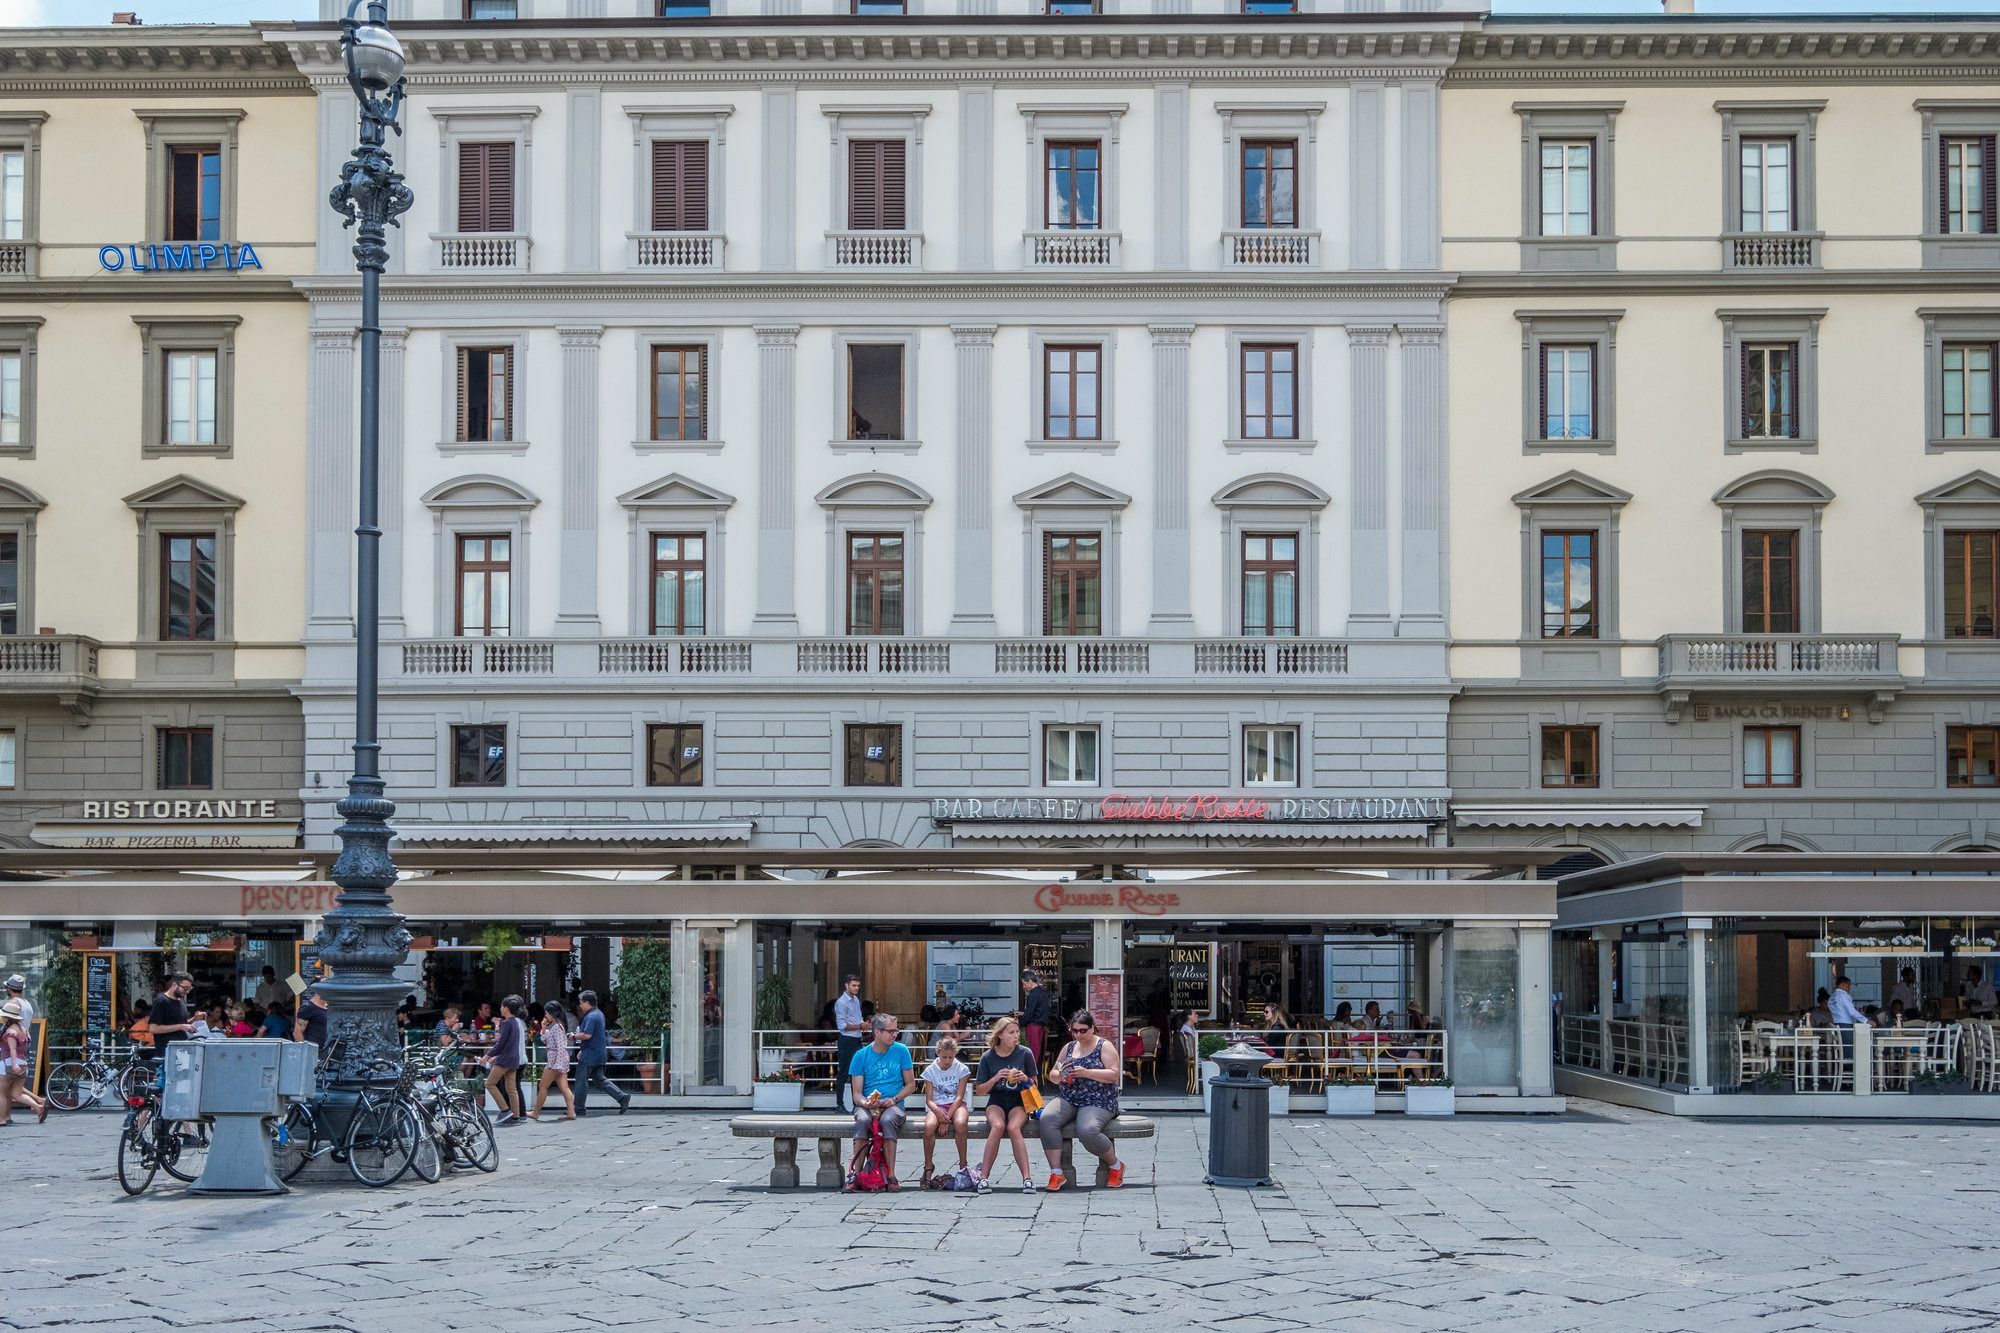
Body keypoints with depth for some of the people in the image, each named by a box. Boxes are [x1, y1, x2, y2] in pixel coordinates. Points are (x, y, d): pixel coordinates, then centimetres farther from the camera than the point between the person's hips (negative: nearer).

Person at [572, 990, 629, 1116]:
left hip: (590, 1055, -10)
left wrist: (574, 1036, -10)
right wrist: (582, 1050, 25)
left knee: (581, 1081, 1)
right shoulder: (599, 1014, 15)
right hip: (599, 1054, 10)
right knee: (599, 1079, 13)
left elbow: (587, 1035, -27)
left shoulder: (591, 1017, -18)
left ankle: (579, 1109, 7)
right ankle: (622, 1097, 4)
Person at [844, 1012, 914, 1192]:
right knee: (862, 1120, -35)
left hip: (893, 1105, 0)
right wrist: (867, 1104, -20)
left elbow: (910, 1085, 9)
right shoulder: (861, 1055, 3)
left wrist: (894, 1099, -9)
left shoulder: (901, 1051, 4)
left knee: (888, 1120, -36)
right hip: (866, 1104, 0)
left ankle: (891, 1175, -32)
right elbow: (856, 1093, 2)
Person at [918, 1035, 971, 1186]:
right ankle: (927, 1168, -17)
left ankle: (963, 1165, -22)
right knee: (929, 1126, -34)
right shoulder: (930, 1070, 4)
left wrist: (947, 1116, -19)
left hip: (956, 1105, -1)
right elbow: (929, 1099, 0)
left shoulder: (962, 1069, 1)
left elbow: (959, 1097, -5)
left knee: (960, 1123, -37)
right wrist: (938, 1112, -23)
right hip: (937, 1107, 1)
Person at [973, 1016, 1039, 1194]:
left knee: (1013, 1128, -33)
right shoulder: (988, 1057, -1)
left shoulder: (1025, 1054, -1)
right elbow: (980, 1090, 3)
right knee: (998, 1126, -33)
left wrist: (1025, 1079, -14)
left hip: (1018, 1102, 0)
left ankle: (1027, 1177, -34)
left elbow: (1034, 1084, 8)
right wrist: (996, 1078, -13)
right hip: (996, 1102, 0)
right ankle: (984, 1175, -28)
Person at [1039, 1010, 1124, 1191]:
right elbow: (1052, 1075, 20)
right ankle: (1056, 1173, -27)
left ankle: (1116, 1166, -5)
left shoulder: (1104, 1046, 3)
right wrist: (1060, 1075, -5)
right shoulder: (1069, 1048, 18)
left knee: (1087, 1131, -34)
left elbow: (1114, 1074, -9)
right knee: (1047, 1118, -27)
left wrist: (1087, 1073, -19)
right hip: (1068, 1099, 5)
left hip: (1098, 1101, -5)